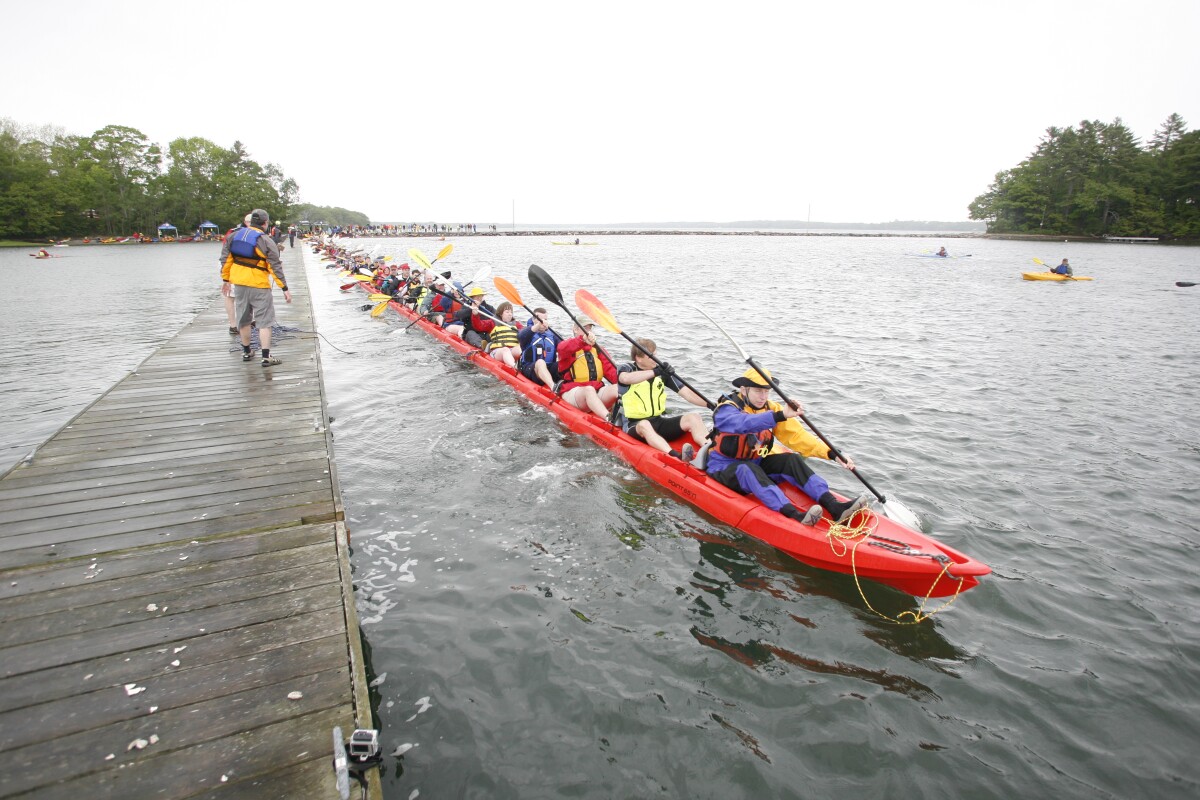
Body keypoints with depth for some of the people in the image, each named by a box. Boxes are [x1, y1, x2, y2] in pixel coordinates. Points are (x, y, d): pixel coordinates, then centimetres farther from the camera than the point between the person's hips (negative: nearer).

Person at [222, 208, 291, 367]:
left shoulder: (235, 236, 6)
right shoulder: (266, 241, -12)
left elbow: (227, 259, 12)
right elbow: (275, 267, -14)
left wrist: (226, 280, 22)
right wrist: (285, 288, -11)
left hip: (239, 284, 6)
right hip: (259, 286, -6)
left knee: (243, 319, 17)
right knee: (264, 321, -1)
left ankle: (246, 352, 29)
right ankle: (266, 357, -5)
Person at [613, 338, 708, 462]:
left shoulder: (662, 370, 9)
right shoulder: (626, 368, -2)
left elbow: (687, 393, 6)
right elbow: (625, 378, -29)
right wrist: (655, 372, -31)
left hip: (660, 422, 5)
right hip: (634, 427, -5)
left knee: (693, 417, -16)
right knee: (644, 425, -38)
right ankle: (677, 458, -61)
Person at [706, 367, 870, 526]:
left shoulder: (771, 409, 3)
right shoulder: (726, 409, -17)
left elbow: (797, 435, -6)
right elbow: (745, 424, -40)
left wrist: (832, 453, -18)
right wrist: (780, 415, -53)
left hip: (757, 463, 6)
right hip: (725, 467, -6)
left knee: (792, 460, -18)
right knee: (747, 469, -37)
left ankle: (833, 506, -33)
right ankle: (795, 516, -53)